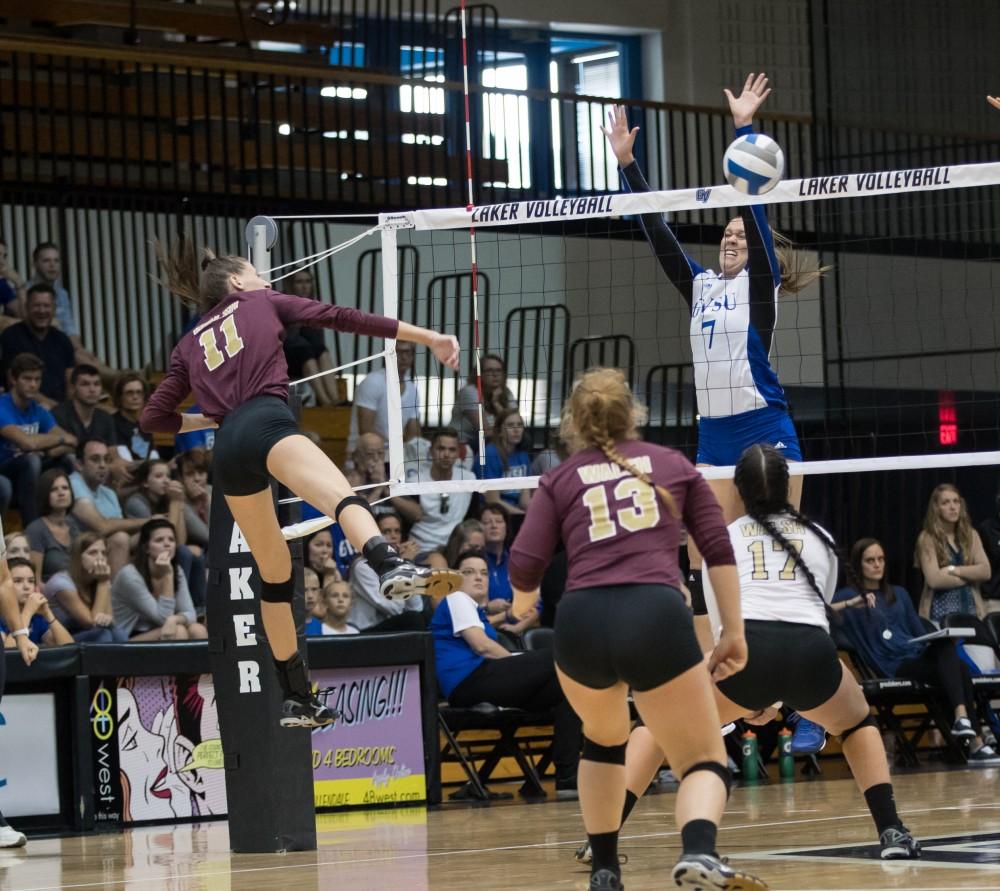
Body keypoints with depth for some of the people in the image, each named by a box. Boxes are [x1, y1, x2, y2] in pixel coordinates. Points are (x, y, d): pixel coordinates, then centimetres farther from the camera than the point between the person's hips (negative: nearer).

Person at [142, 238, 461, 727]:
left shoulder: (189, 345, 31)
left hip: (227, 450, 5)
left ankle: (296, 698, 20)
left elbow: (153, 417, 25)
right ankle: (389, 566, -65)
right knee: (342, 497, -32)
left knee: (274, 574, 18)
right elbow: (341, 318, 16)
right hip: (267, 422, -5)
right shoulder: (262, 302, 24)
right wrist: (429, 338, 16)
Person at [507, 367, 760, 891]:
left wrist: (524, 611, 32)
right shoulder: (672, 464, 21)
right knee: (705, 763, 6)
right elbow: (719, 550, 13)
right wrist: (733, 633, 17)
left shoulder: (560, 479, 18)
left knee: (605, 738, 32)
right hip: (657, 616, -1)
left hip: (581, 622, 2)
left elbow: (523, 573, 10)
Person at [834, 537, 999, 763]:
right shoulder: (849, 596, 7)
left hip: (918, 655, 5)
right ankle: (975, 742, -36)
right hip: (894, 666, -5)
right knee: (958, 669, -28)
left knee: (945, 644, -31)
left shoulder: (898, 594, 26)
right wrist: (852, 604, -25)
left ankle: (962, 717, -39)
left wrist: (937, 642, 5)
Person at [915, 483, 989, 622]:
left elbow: (985, 571, -1)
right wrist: (971, 575, -4)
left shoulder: (971, 535, 10)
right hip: (941, 614, -4)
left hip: (970, 611, 4)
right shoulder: (927, 538, -3)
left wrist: (953, 570, -13)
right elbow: (934, 580, -15)